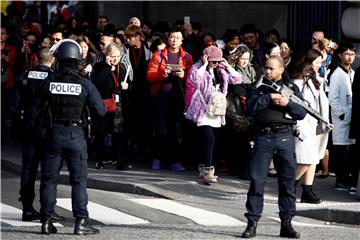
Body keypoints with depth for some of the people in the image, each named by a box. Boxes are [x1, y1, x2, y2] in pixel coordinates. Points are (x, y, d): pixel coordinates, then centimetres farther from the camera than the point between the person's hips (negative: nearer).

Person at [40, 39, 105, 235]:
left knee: (49, 178, 9)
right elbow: (101, 111, -2)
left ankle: (46, 221, 10)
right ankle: (81, 222, 3)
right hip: (75, 134, -1)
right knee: (78, 180, 6)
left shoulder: (49, 82, -6)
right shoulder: (85, 84, -7)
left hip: (53, 134, 1)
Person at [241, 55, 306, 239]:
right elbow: (251, 107, -8)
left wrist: (287, 103, -11)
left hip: (285, 137, 2)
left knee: (287, 181, 5)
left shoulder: (291, 88, 12)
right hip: (264, 136, -1)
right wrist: (270, 97, -11)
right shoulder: (257, 87, 8)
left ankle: (286, 224, 13)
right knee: (257, 180, -5)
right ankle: (252, 223, 0)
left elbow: (302, 113, 4)